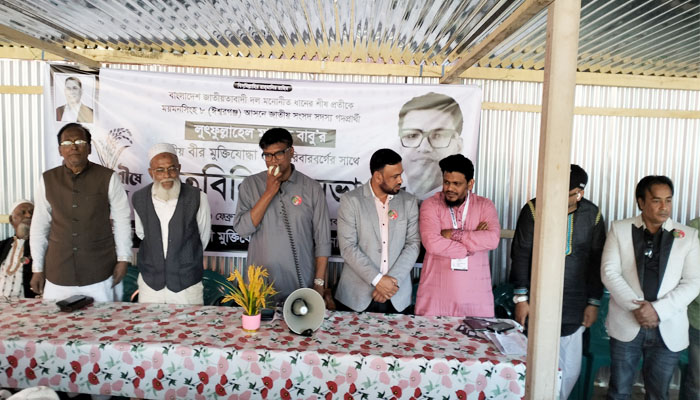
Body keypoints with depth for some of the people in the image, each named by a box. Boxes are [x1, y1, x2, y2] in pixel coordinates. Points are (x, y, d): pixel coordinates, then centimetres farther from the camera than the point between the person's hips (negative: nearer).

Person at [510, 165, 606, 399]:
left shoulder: (592, 215, 4)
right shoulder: (534, 209, -4)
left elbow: (596, 262, 10)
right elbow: (520, 254, -3)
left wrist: (594, 302, 9)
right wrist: (521, 298, -5)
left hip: (575, 309, 2)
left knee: (570, 370, 6)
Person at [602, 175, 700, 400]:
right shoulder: (620, 229, 0)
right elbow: (609, 272, -6)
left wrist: (658, 310, -15)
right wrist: (636, 307, -16)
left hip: (668, 329, 1)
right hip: (626, 325, -1)